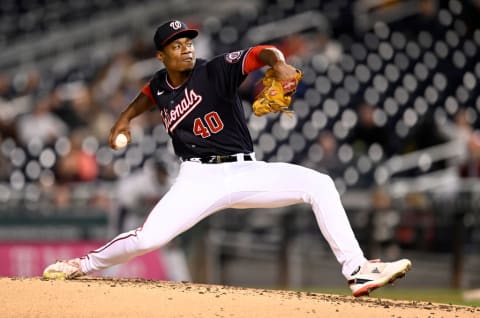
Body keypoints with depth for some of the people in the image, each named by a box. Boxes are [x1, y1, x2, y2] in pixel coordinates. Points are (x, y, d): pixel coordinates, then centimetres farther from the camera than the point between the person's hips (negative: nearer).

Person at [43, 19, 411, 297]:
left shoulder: (216, 70, -7)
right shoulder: (161, 84, 6)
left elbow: (261, 53, -22)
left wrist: (279, 64, -43)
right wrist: (127, 117, 21)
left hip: (245, 172, -1)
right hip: (198, 179, 1)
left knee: (319, 185, -22)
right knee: (147, 239, -17)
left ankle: (356, 271, -21)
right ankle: (85, 265, 12)